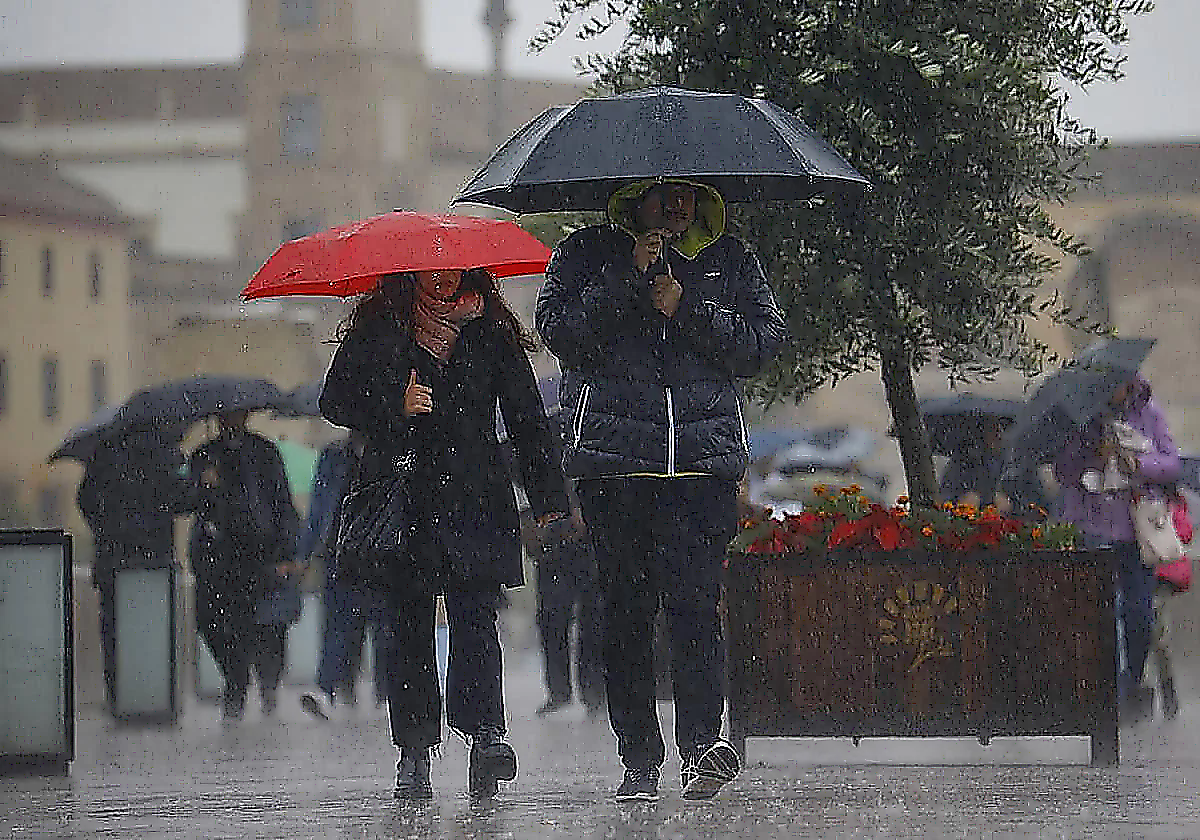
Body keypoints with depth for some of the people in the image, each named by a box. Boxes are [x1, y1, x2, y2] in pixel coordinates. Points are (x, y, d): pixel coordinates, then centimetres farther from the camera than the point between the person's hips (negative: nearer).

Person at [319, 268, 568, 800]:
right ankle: (414, 754, 5)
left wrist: (549, 499, 3)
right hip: (401, 500, 0)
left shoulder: (492, 332, 11)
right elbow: (335, 401, 7)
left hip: (473, 501, 0)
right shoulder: (376, 328, 9)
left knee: (475, 619, -14)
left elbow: (527, 419, 10)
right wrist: (395, 407, -10)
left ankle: (485, 735, -27)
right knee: (409, 626, 0)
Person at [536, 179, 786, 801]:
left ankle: (702, 743, -22)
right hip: (613, 458, 0)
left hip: (704, 455, 0)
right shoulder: (586, 254, 12)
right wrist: (628, 280, -9)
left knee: (694, 600, -15)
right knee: (626, 610, 0)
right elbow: (559, 333, -2)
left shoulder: (730, 262, 16)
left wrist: (687, 308, -3)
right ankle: (639, 761, 4)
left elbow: (763, 342, 7)